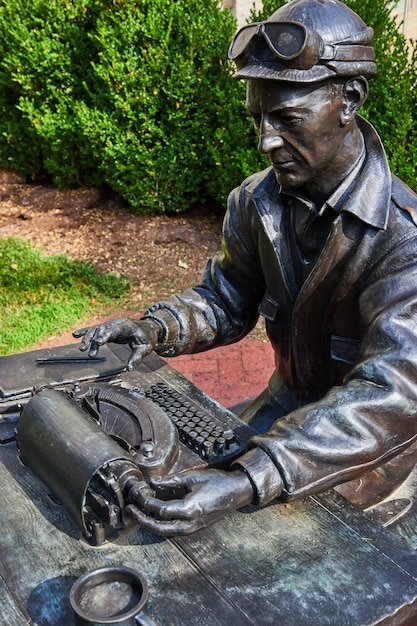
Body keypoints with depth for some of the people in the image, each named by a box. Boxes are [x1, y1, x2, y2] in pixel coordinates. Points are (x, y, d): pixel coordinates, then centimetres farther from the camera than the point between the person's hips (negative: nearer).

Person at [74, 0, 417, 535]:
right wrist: (156, 328, -19)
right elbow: (226, 301, 3)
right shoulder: (256, 201, -10)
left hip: (369, 450, -5)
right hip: (291, 404, 5)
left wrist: (247, 483, -50)